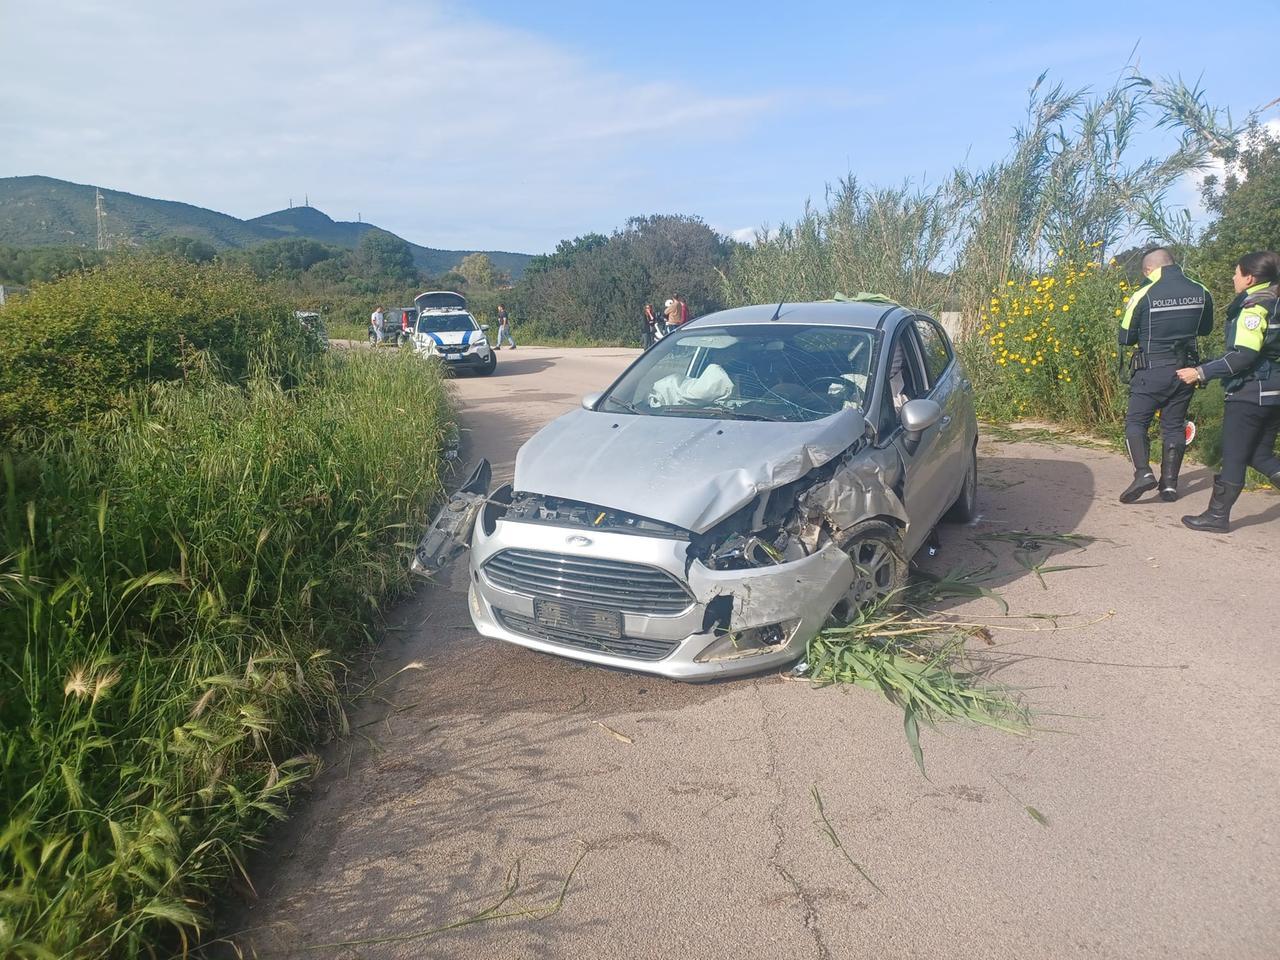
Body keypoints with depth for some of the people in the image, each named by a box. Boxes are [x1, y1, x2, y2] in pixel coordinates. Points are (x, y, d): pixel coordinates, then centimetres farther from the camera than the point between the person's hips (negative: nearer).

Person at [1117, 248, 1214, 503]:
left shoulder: (1143, 295, -13)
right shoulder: (1201, 292, 2)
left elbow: (1125, 338, -4)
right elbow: (1205, 329, 18)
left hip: (1152, 370, -5)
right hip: (1186, 370, 5)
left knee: (1136, 421, 4)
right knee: (1174, 425, 12)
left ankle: (1143, 473, -16)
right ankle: (1170, 483, 12)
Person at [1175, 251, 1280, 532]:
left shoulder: (1255, 306, -15)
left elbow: (1243, 355, -25)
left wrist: (1201, 373, -23)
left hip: (1249, 394, -9)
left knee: (1234, 457, 0)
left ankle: (1217, 515, 7)